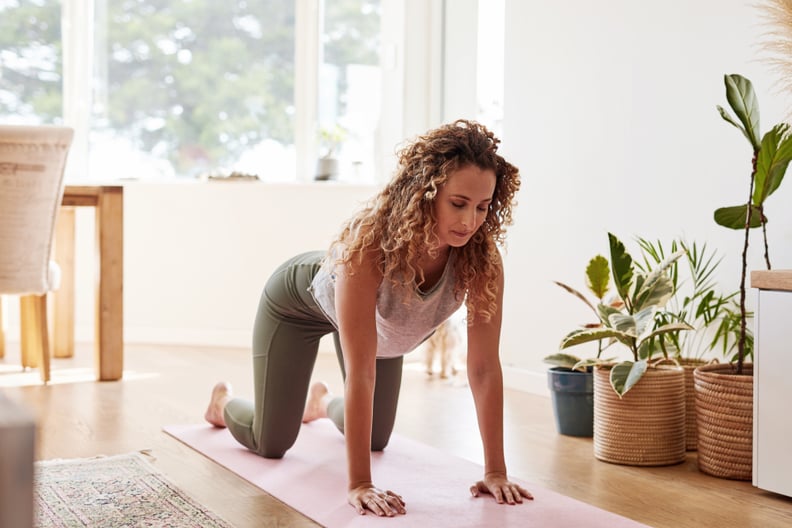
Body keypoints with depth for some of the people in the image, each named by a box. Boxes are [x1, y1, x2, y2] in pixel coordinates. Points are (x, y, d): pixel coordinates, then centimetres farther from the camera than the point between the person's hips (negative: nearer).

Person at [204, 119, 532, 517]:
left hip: (382, 320, 4)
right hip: (302, 298, -4)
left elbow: (484, 366, -29)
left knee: (375, 440, 17)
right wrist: (359, 485, -44)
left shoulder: (481, 255, -34)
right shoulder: (370, 243, -46)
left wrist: (496, 471, -28)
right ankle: (224, 402, 38)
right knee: (271, 444, 2)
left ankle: (322, 401, 51)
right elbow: (361, 372, -45)